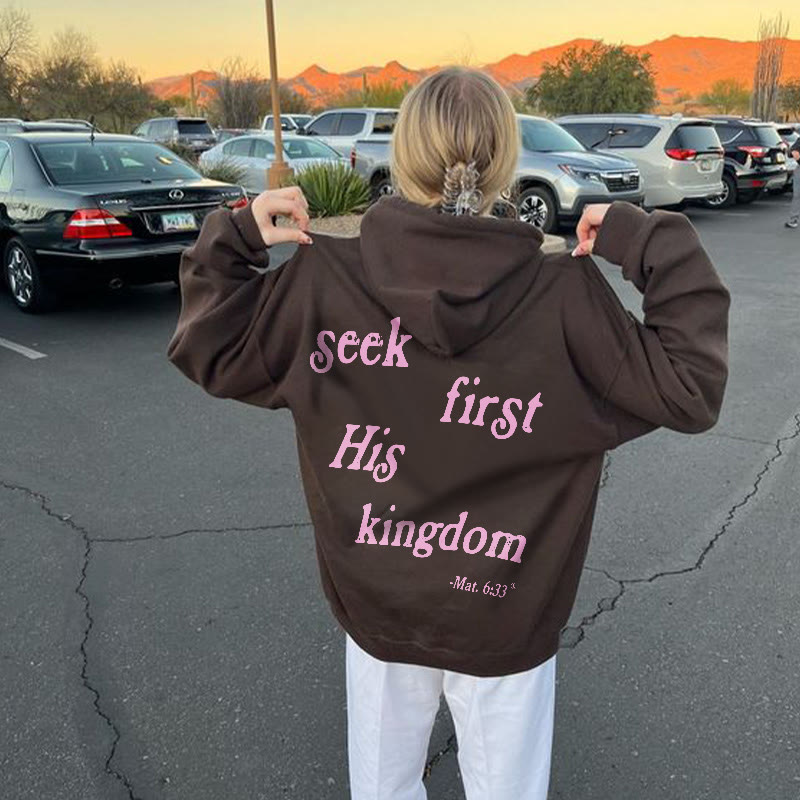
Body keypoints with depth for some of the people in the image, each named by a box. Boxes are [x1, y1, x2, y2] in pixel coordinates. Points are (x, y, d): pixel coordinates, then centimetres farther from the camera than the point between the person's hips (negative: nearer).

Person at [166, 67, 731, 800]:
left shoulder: (324, 280, -14)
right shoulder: (565, 298, -18)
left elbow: (208, 350, -2)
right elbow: (692, 388, -12)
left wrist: (235, 238, 2)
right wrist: (650, 244, -10)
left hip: (377, 610, 2)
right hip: (505, 624, -1)